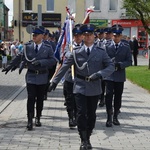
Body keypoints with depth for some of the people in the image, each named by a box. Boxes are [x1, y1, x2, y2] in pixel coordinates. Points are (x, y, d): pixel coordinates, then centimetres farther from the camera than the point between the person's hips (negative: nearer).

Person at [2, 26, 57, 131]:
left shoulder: (47, 48, -3)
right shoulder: (27, 47, 1)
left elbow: (53, 60, -11)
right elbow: (20, 57, 7)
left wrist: (41, 62, -23)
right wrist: (10, 66, 1)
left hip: (42, 77, 0)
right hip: (31, 76, 0)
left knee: (40, 99, 11)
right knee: (31, 98, -7)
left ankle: (38, 118, 27)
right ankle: (30, 121, -4)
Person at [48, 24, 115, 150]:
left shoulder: (101, 52, 3)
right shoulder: (76, 52, 3)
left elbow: (111, 66, -2)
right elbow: (64, 67, 4)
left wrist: (99, 74, -19)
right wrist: (55, 81, 2)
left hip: (94, 88, 1)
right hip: (80, 87, -1)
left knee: (91, 114, 10)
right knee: (81, 114, -5)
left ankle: (87, 138, 25)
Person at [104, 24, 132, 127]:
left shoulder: (126, 47, 2)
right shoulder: (107, 46, -1)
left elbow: (129, 61, 0)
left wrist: (120, 64, -16)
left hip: (120, 76, 2)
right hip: (109, 75, -2)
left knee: (118, 97, 10)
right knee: (109, 96, -4)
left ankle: (115, 117, 23)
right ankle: (109, 118, 3)